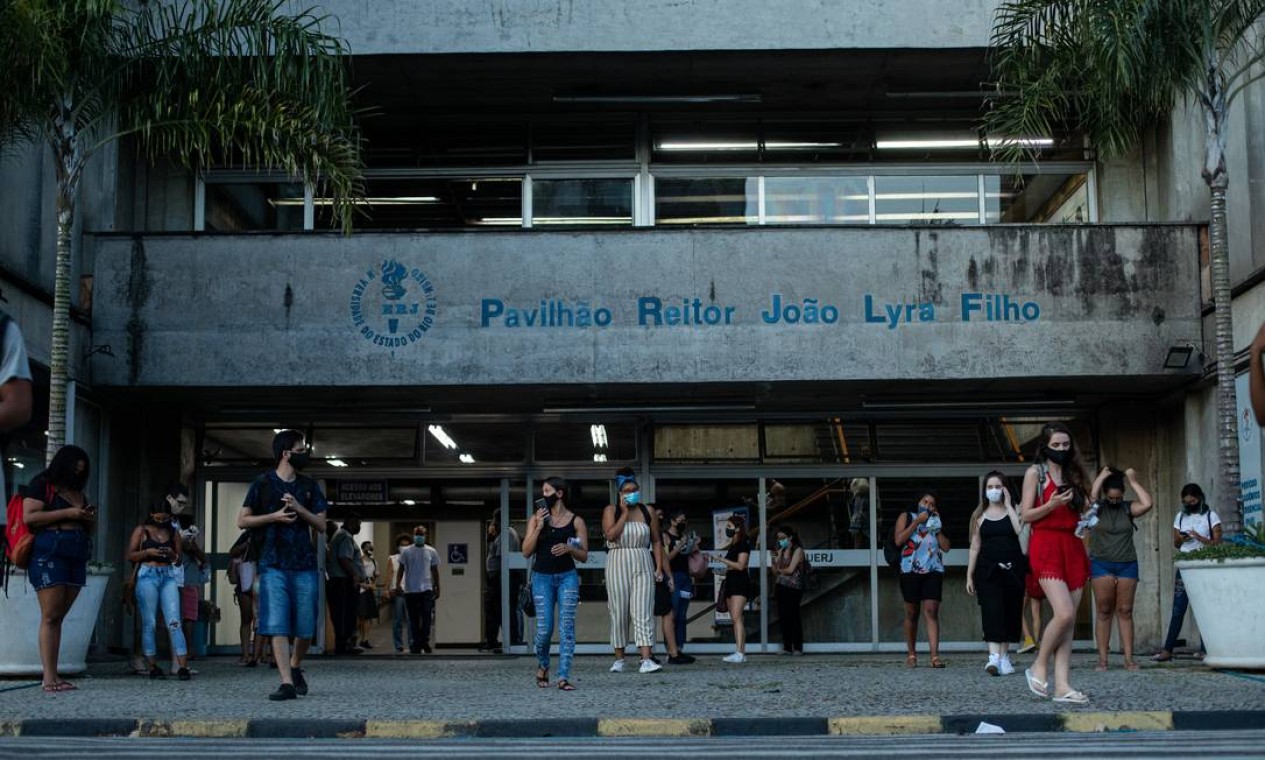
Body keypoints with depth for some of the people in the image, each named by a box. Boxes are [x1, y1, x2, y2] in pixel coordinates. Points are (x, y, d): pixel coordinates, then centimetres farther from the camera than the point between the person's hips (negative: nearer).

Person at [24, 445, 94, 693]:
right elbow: (29, 517, -10)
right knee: (50, 617, -10)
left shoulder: (78, 492, 24)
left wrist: (90, 517, 8)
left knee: (58, 617, 4)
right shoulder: (41, 485, 3)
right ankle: (49, 677, -14)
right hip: (49, 554, -7)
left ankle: (53, 675, 1)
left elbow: (89, 530, 32)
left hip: (77, 557, 7)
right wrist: (67, 513, -11)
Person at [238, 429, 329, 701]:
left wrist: (299, 509, -8)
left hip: (305, 565, 3)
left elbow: (321, 526, 8)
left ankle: (295, 666, 31)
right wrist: (275, 516, -11)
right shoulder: (263, 483, 2)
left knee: (305, 628, 5)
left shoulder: (309, 487, 12)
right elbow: (242, 521, 2)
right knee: (278, 627, -10)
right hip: (274, 564, -3)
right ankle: (287, 683, -10)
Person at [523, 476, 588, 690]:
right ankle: (542, 665, 25)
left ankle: (563, 677, -6)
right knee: (544, 628, -3)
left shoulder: (576, 521, 4)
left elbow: (584, 556, 5)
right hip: (542, 577, 1)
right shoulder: (536, 519, 7)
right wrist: (539, 527, -9)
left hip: (567, 577, -1)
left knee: (566, 627, -7)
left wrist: (569, 548, -15)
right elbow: (526, 552, 1)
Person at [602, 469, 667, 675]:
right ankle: (619, 659, 15)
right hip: (618, 565, -1)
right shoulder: (611, 510, 4)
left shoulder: (648, 512, 9)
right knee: (619, 613, 4)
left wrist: (659, 567, 3)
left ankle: (646, 660, -16)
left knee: (644, 612, -9)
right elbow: (610, 535, -12)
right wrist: (625, 513, -9)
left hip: (643, 565, 1)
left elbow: (656, 541, 11)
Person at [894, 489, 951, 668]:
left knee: (931, 612, -9)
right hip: (911, 571, -1)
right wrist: (916, 522, -6)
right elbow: (899, 540, -5)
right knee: (911, 613, 4)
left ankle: (935, 656, -16)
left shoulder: (936, 521, 20)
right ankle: (911, 654, 14)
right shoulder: (906, 517, 11)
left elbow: (946, 546, 11)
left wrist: (937, 528, 3)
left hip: (933, 571, 1)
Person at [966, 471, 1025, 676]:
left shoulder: (1013, 511, 7)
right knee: (991, 611, -14)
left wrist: (1008, 505, -7)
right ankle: (994, 656, -25)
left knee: (1010, 612, 4)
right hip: (988, 569, 0)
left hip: (1012, 569, 1)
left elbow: (1021, 531, -14)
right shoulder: (980, 515, 11)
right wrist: (969, 576, 6)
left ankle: (1004, 656, 16)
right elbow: (975, 547, 11)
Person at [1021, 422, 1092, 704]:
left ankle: (1062, 685, -2)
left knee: (1069, 621, -1)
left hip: (1073, 548, 6)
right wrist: (1051, 505, -17)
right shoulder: (1035, 473, 3)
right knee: (1064, 613, -20)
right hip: (1046, 546, -6)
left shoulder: (1073, 474, 19)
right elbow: (1026, 514, -2)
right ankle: (1039, 666, 0)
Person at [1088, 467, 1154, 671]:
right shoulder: (1097, 508, 2)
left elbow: (1147, 504, -11)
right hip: (1101, 564, -2)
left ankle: (1129, 659, 0)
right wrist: (1101, 477, -7)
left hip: (1127, 564, 2)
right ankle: (1102, 659, -2)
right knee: (1104, 612, -3)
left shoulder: (1128, 508, 7)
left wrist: (1133, 481, -3)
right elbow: (1091, 496, -21)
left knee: (1125, 612, 1)